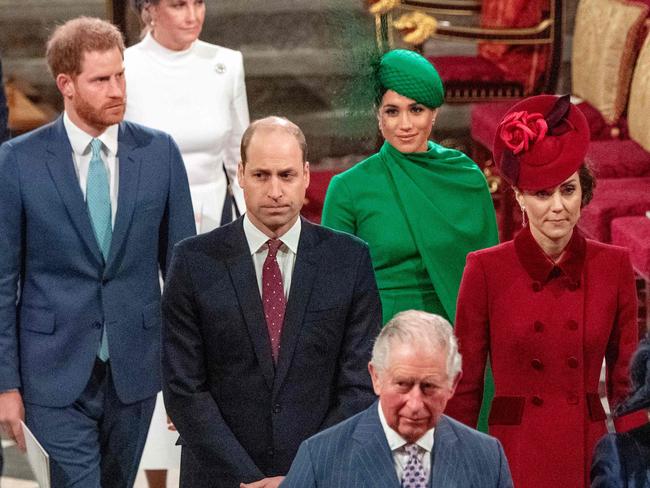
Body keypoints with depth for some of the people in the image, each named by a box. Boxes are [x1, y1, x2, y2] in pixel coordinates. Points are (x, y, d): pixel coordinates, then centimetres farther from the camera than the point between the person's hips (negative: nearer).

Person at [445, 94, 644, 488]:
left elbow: (627, 381, 8)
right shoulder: (487, 270, -3)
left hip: (590, 456, 2)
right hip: (515, 456, -2)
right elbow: (465, 386, 1)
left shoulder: (613, 266, 2)